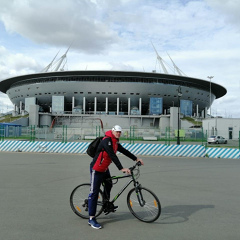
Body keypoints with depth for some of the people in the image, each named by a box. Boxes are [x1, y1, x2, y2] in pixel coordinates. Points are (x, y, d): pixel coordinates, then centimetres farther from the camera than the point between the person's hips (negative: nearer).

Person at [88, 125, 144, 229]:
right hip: (96, 169, -10)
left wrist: (136, 159, 12)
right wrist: (121, 168, -37)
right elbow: (112, 156, -32)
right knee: (94, 193, -7)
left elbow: (124, 151, 14)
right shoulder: (106, 140, -23)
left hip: (105, 169, 10)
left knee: (109, 185, 26)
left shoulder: (115, 142, 7)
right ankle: (91, 219, -3)